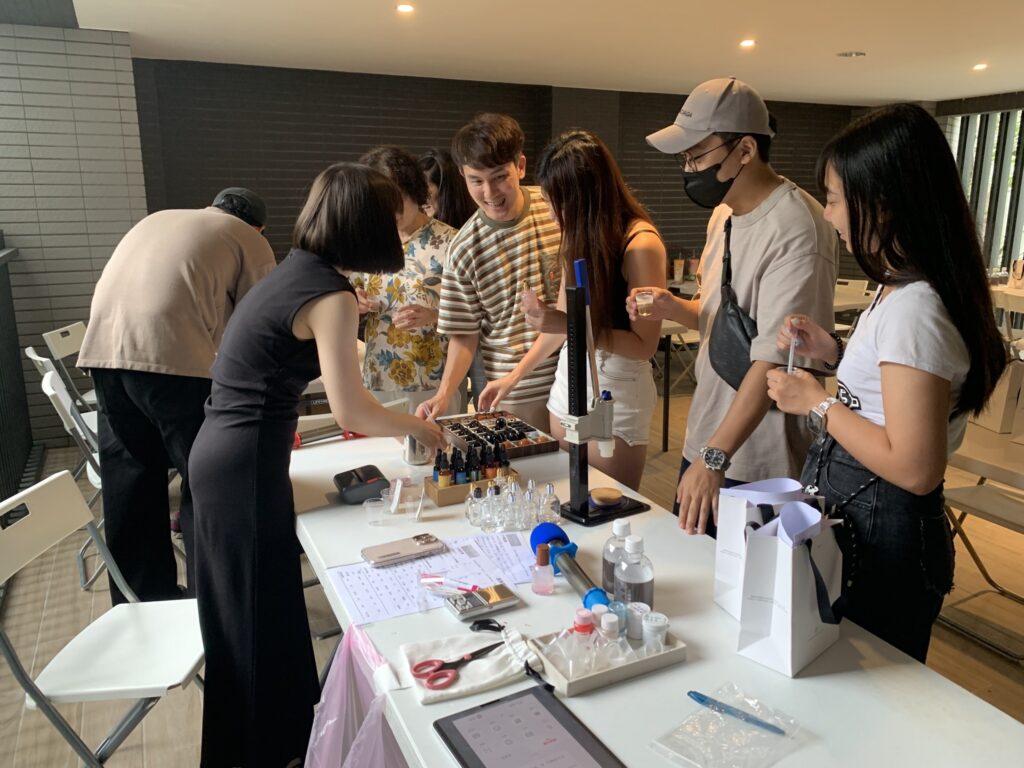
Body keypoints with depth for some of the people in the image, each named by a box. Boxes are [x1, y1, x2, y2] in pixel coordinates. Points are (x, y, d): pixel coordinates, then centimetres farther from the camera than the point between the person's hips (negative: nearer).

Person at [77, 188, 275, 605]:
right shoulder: (251, 242, 13)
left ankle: (138, 602, 30)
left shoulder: (157, 220, 30)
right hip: (173, 356, -6)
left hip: (102, 348, 6)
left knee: (129, 483, 16)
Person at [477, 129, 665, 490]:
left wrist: (568, 324, -23)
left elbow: (644, 345, -15)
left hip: (615, 395, -7)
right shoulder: (581, 235, 5)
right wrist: (514, 375, 12)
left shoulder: (640, 243, -16)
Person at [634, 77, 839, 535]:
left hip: (762, 467, -8)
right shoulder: (724, 212, 8)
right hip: (706, 443, 8)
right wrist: (673, 308, -3)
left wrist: (715, 457, -33)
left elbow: (774, 360, -28)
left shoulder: (796, 230, -21)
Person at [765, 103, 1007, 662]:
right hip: (855, 517, 9)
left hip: (877, 538, -9)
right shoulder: (904, 290, 4)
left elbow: (914, 468, -27)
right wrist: (835, 353, 4)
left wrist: (818, 402, -18)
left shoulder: (911, 309, -25)